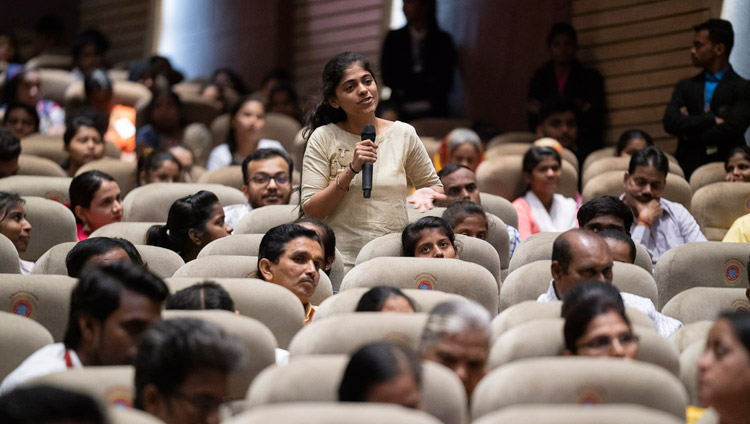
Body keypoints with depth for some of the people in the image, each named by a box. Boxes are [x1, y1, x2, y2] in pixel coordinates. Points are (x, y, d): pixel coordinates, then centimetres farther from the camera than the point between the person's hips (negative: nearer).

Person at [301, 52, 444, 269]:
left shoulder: (404, 134, 8)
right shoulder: (324, 138, 3)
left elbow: (434, 187, 21)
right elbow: (311, 211, -2)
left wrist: (426, 193, -2)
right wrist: (352, 170, -12)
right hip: (343, 262, -2)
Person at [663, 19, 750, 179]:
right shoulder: (685, 86, 16)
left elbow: (731, 130, -10)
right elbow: (669, 122, 1)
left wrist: (689, 135, -1)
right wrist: (711, 119, -9)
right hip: (688, 169, 3)